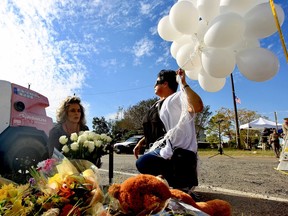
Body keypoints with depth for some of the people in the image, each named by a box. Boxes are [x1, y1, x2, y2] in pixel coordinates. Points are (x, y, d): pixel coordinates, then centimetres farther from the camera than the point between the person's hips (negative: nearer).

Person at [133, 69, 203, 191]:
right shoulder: (158, 104, 18)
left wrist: (183, 83, -26)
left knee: (142, 163, -30)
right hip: (161, 148, 10)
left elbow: (197, 107, -31)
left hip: (172, 150, -10)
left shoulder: (177, 97, -9)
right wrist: (141, 142, 17)